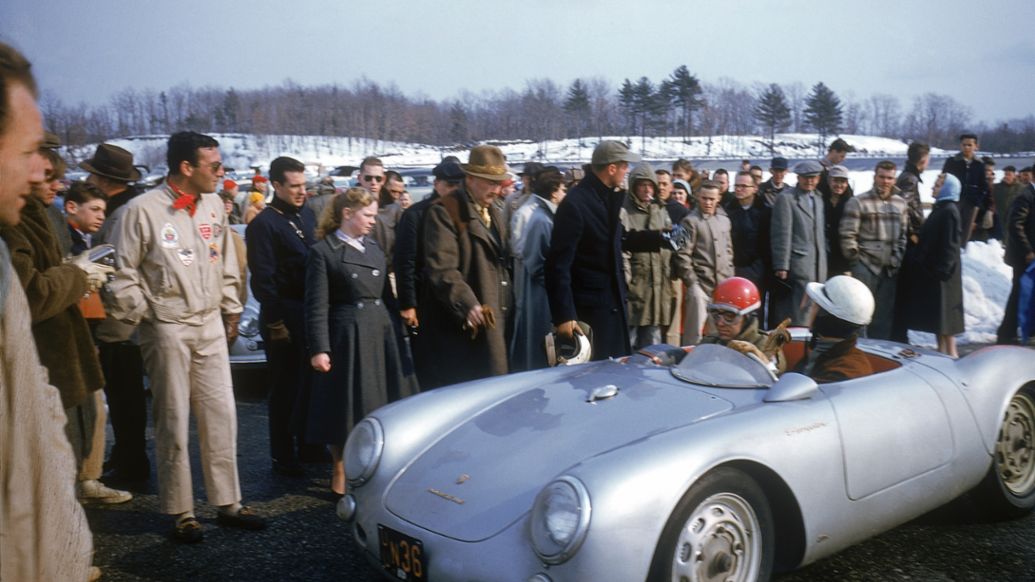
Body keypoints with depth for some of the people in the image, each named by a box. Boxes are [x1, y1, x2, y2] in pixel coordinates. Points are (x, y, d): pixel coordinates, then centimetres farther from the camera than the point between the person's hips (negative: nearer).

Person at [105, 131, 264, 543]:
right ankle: (180, 512, 18)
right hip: (167, 329, -5)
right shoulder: (143, 209, -13)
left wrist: (231, 312, 13)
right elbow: (121, 273, -8)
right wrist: (141, 316, -7)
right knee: (173, 424, 6)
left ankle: (228, 504, 19)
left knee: (221, 416, 8)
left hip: (210, 324, 5)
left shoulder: (213, 205, 4)